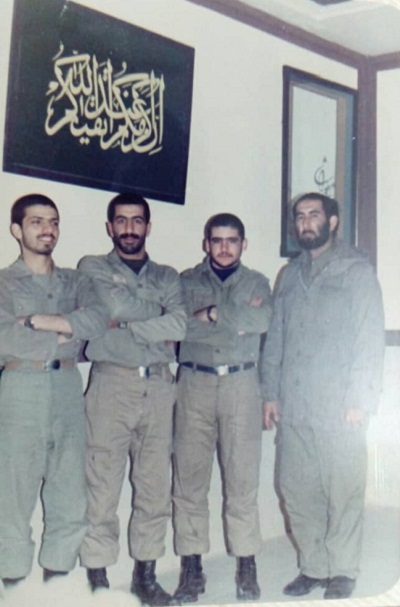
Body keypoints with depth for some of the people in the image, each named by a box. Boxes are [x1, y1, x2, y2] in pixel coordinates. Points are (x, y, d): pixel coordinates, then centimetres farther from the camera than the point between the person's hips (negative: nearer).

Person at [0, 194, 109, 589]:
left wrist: (41, 321, -10)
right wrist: (67, 333, -5)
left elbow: (98, 319, -4)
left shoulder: (74, 282, 16)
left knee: (71, 494, 3)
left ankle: (57, 577, 14)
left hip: (68, 388, 4)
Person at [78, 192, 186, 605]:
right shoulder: (92, 268, 11)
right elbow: (116, 304, -9)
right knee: (103, 485, -5)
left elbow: (179, 325, 0)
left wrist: (126, 325, -5)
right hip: (111, 384, -3)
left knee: (156, 485, 5)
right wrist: (158, 325, 0)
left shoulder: (167, 276, 18)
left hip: (158, 386, 3)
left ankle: (145, 574, 15)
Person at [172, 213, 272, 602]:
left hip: (240, 384, 0)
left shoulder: (257, 283, 13)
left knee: (243, 476, -1)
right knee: (189, 475, 0)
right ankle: (191, 567, 7)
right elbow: (177, 325, -7)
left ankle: (246, 568, 7)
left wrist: (213, 314, -7)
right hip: (194, 383, 0)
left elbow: (262, 320, -8)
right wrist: (237, 321, -7)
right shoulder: (187, 282, 12)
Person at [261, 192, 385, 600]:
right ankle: (313, 566, 21)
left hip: (339, 407, -5)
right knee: (295, 489, 8)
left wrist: (360, 399, -11)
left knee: (343, 491, 0)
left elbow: (370, 337, -5)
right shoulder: (290, 275, 17)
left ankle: (342, 573, 14)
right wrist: (271, 392, 9)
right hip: (293, 407, 5)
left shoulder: (356, 269, 2)